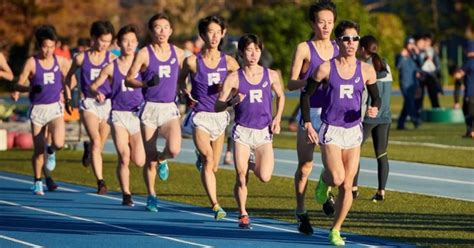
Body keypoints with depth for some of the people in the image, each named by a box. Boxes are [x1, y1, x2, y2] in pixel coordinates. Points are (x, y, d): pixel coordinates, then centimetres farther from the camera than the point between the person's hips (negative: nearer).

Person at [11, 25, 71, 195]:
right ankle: (38, 182, 21)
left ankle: (51, 152, 17)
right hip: (37, 109, -1)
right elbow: (18, 85, -10)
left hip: (55, 107, 1)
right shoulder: (32, 63, -6)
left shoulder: (61, 62, 2)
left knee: (59, 143, -21)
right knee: (38, 150, 1)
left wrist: (68, 95, 5)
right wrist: (30, 88, -30)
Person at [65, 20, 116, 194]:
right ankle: (100, 181, -23)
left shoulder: (112, 59, 0)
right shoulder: (81, 58, 1)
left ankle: (88, 152, 50)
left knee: (100, 145, 12)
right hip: (89, 103, -2)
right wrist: (68, 97, 16)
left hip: (107, 103, 2)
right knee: (96, 141, -20)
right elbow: (69, 76, 17)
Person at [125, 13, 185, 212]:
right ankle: (151, 196, 19)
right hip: (150, 108, -1)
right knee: (149, 159, 2)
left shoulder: (178, 53, 7)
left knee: (174, 149, -24)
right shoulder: (145, 53, -2)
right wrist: (146, 83, -20)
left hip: (170, 109, 1)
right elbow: (129, 79, -3)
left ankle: (162, 159, 12)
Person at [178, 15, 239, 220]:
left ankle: (201, 160, 48)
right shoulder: (192, 62, -4)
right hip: (200, 116, -3)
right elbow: (180, 80, 15)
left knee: (213, 167, 11)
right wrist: (186, 93, -4)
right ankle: (215, 205, -26)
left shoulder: (228, 62, 1)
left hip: (219, 116, 3)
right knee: (208, 159, -22)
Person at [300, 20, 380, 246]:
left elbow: (376, 98, 11)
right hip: (330, 130, -3)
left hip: (353, 131, 3)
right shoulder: (326, 68, -6)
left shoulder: (366, 70, 1)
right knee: (337, 179, -19)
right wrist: (308, 124, -6)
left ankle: (335, 230, 16)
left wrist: (374, 109, -13)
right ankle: (324, 180, 19)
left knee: (347, 186, 1)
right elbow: (305, 95, 2)